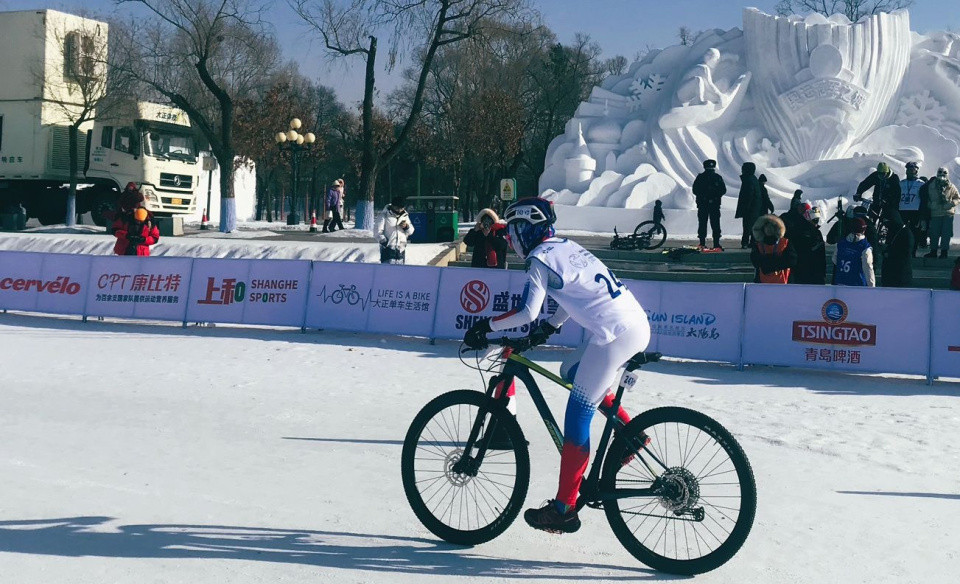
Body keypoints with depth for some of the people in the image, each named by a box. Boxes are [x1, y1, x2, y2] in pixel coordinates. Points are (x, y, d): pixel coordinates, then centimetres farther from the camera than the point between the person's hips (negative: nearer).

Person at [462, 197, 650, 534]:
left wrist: (485, 326, -4)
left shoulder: (540, 260, -5)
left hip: (615, 334, -9)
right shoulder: (567, 247, 20)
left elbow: (527, 312, -14)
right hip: (637, 323, 9)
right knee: (571, 372, 26)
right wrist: (547, 328, 25)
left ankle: (564, 509, -2)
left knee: (577, 417, -4)